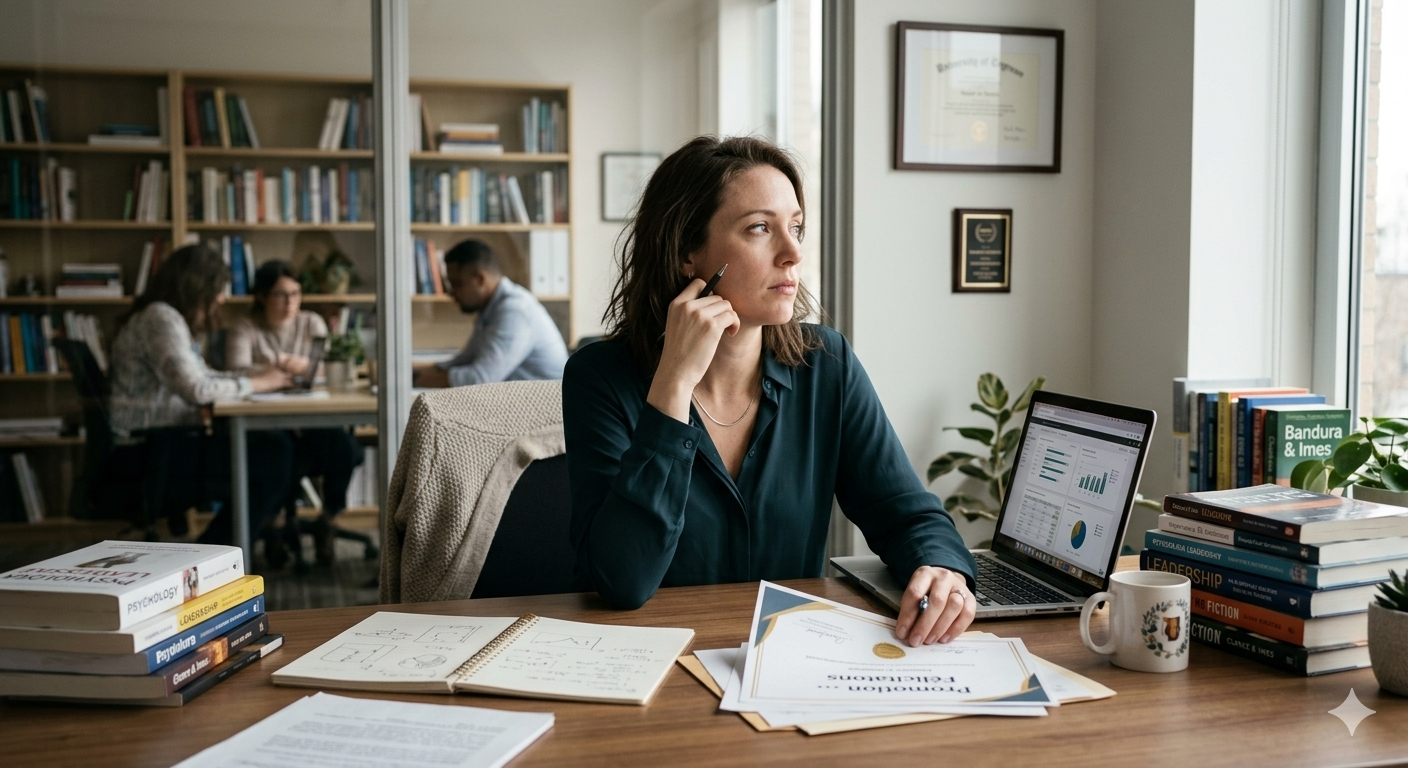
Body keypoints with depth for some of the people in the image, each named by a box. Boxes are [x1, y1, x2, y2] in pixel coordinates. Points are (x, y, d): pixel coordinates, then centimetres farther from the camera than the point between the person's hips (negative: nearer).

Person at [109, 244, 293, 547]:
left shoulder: (171, 318, 17)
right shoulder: (160, 318, -15)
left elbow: (200, 376, 20)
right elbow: (195, 389, -25)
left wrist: (258, 375, 8)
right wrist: (254, 383, -13)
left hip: (167, 438, 10)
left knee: (276, 447, 2)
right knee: (273, 460, -18)